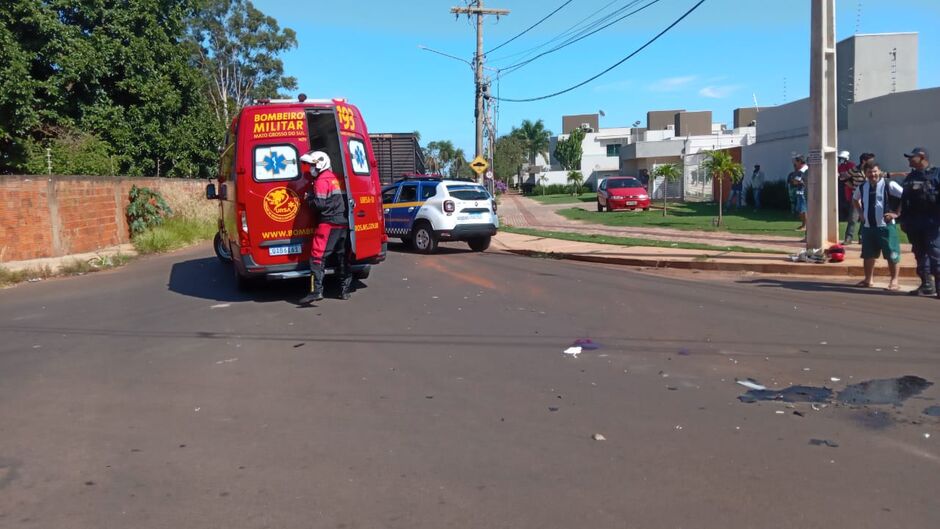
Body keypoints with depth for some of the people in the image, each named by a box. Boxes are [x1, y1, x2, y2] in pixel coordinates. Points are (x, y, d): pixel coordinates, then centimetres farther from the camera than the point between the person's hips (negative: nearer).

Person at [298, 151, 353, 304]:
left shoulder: (322, 181, -8)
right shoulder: (335, 178, 18)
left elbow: (320, 204, -16)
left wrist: (309, 198, 1)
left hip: (328, 223, -8)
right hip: (343, 222, 8)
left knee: (318, 257, -8)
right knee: (342, 256, 12)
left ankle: (316, 291, -16)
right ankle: (345, 290, 14)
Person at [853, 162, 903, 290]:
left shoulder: (889, 185, -10)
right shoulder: (862, 187, 8)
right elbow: (855, 199, 29)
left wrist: (896, 213, -13)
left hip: (886, 226, -5)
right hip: (867, 226, 6)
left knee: (892, 255, -1)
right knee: (868, 255, 12)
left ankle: (894, 281, 6)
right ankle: (868, 279, 23)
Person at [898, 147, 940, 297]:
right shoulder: (910, 177, 16)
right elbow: (904, 200, 19)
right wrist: (903, 219, 15)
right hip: (914, 223, 7)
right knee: (920, 255, 9)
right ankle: (927, 285, 15)